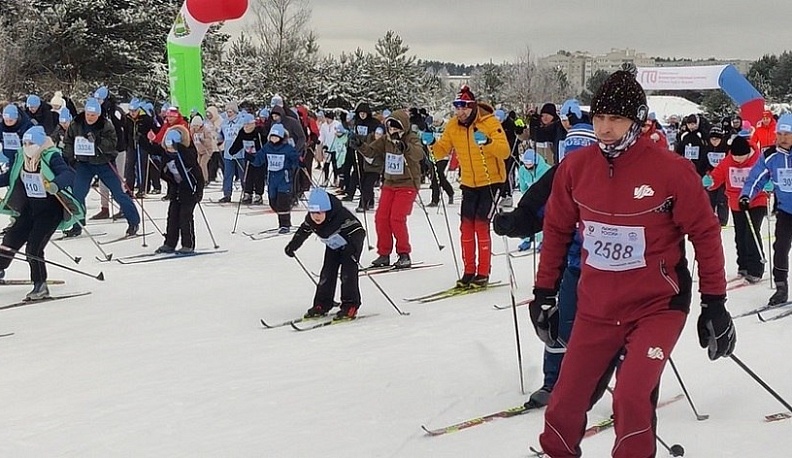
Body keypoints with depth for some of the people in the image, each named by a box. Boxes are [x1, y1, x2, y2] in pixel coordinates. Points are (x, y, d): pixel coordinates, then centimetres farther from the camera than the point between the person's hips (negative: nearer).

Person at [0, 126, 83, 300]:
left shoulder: (51, 157, -18)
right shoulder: (21, 157, 3)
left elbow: (69, 174, -33)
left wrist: (55, 184, -52)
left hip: (50, 209, -7)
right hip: (29, 208, 7)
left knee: (33, 248, -15)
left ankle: (41, 286, -2)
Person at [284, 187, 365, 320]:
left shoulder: (341, 216, -38)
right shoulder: (310, 220, -18)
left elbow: (358, 231, -40)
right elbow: (302, 232, 2)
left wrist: (355, 251, -52)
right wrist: (292, 246, 12)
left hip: (349, 244, -6)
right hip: (333, 246, 6)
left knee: (348, 272, -16)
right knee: (327, 273, 1)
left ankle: (350, 306, -8)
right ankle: (322, 305, 11)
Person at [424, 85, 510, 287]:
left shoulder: (489, 123, -16)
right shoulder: (453, 126, 0)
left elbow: (505, 151, -25)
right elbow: (442, 152, 3)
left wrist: (487, 141, -42)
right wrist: (432, 143, -17)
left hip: (490, 181, -5)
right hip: (469, 183, 5)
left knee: (481, 226, -9)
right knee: (466, 227, 3)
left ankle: (483, 273, -1)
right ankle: (469, 271, 13)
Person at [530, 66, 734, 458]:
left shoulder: (671, 170, -15)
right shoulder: (575, 167, -5)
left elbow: (705, 233, -6)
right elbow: (557, 230, 8)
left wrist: (714, 303, -5)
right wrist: (544, 292, 12)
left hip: (657, 305, -4)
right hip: (596, 307, 4)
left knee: (631, 397, -19)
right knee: (565, 402, 7)